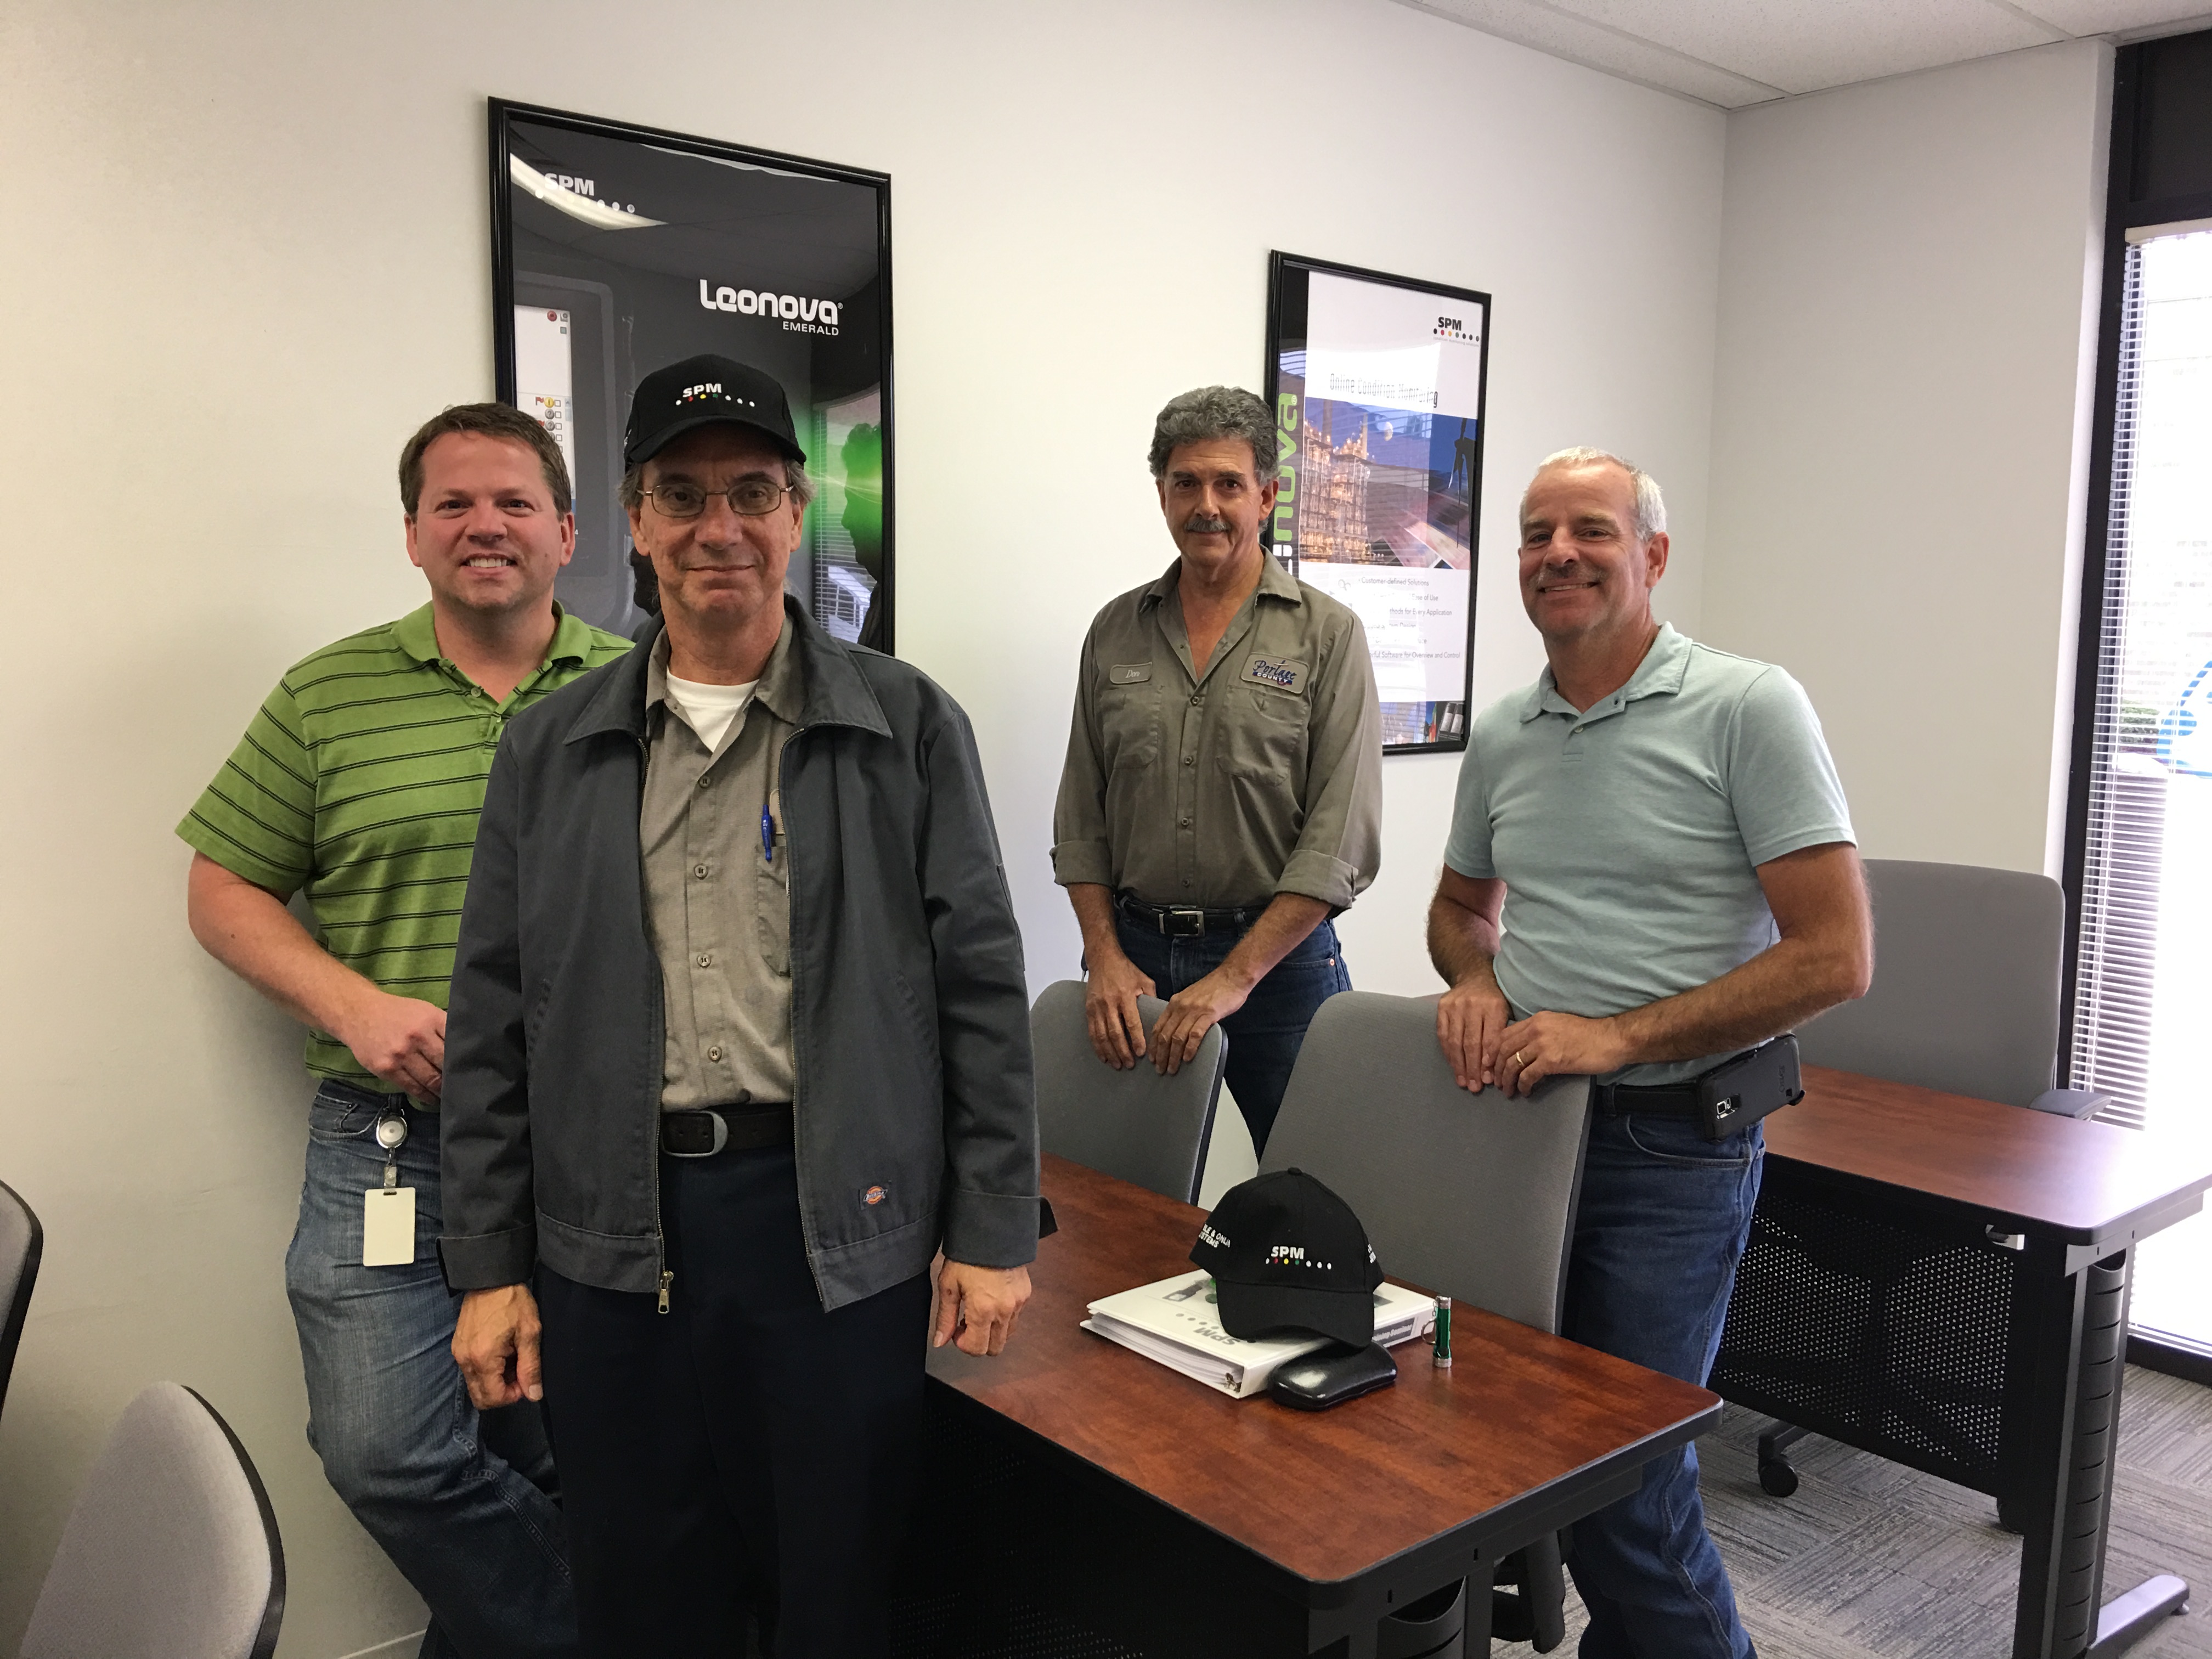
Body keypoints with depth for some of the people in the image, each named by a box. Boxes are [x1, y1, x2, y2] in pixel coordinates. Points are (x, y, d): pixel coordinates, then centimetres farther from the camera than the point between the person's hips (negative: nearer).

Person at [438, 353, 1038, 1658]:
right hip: (611, 1239, 3)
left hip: (838, 1225, -2)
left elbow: (982, 990, -2)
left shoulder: (909, 725, -1)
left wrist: (994, 1234, -4)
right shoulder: (551, 750, 7)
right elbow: (495, 1024, 8)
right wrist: (489, 1265, 6)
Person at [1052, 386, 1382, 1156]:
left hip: (1277, 953, -2)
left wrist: (1235, 976, -14)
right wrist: (1106, 956, -2)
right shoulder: (1116, 631, 8)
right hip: (1133, 953, 3)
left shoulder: (1327, 635, -2)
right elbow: (1080, 819, 10)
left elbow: (1341, 841, -9)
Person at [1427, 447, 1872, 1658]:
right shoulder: (1499, 738, 7)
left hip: (1668, 1148, -5)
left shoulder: (1747, 708, -9)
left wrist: (1617, 1036, -18)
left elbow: (1835, 957, -14)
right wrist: (1475, 980, -1)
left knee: (1622, 1477, -3)